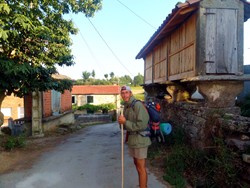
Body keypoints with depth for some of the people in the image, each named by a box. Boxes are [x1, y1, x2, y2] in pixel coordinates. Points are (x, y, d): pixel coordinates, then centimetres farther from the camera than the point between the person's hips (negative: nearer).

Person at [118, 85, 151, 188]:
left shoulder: (138, 105, -18)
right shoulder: (126, 107, 10)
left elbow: (141, 125, -26)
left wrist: (125, 122, -21)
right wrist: (121, 122, -4)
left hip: (140, 140, -9)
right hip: (132, 140, 9)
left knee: (141, 168, 0)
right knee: (137, 164, 20)